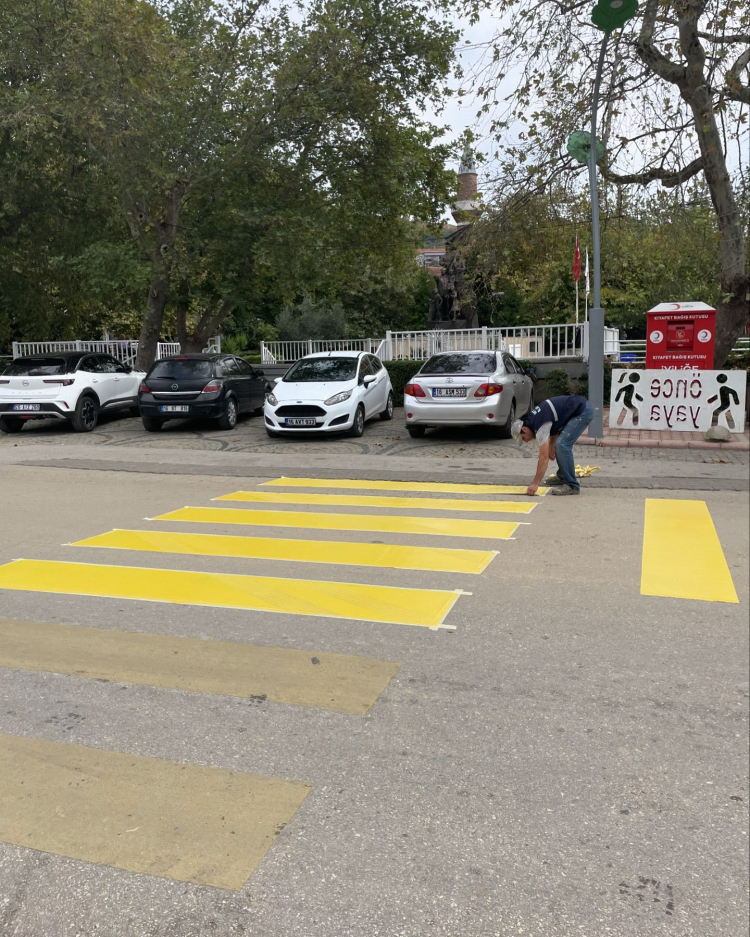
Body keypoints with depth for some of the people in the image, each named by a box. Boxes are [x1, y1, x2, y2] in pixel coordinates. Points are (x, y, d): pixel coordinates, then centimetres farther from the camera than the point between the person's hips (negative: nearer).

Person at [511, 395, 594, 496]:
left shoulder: (540, 427, -18)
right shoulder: (533, 419, 9)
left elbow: (544, 458, -19)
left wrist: (535, 484, -16)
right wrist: (551, 445, 9)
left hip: (583, 411, -11)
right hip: (580, 405, 11)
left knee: (562, 445, -15)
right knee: (560, 443, 18)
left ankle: (572, 486, -12)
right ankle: (563, 477, 27)